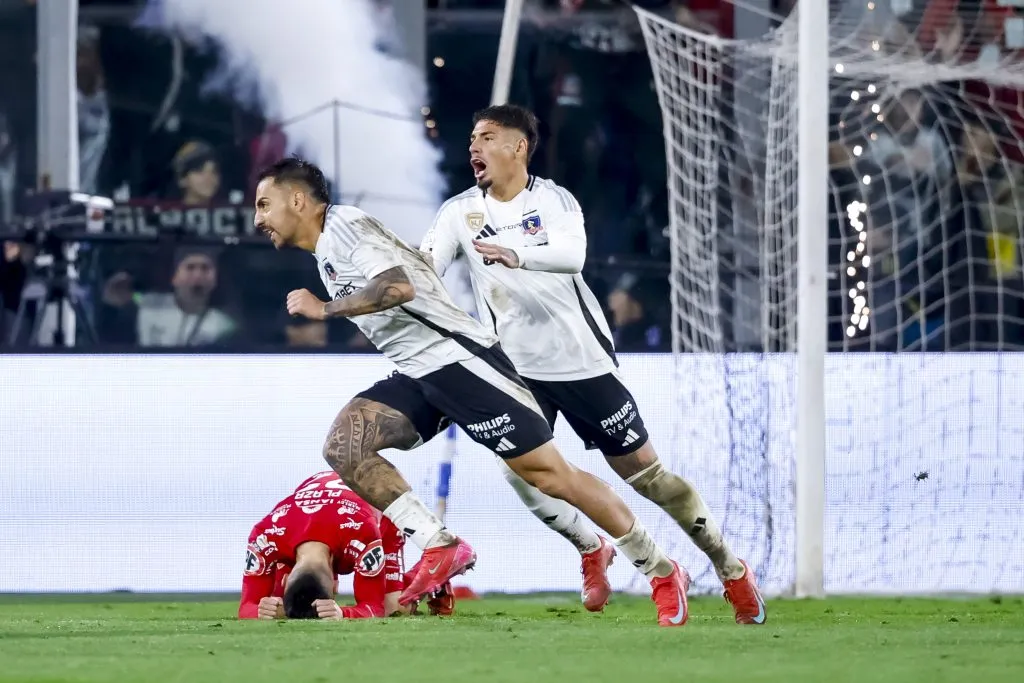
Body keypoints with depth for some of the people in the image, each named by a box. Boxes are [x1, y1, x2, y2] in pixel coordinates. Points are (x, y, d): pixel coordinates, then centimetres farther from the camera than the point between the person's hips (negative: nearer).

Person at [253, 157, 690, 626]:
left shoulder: (343, 225, -11)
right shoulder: (327, 252, 18)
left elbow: (398, 287, -25)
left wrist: (324, 309, -16)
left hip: (454, 357, -9)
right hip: (418, 376, 9)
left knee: (548, 473, -8)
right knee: (343, 447, -11)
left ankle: (662, 573, 1)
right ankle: (440, 550, -11)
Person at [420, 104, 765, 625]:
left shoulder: (554, 201, -10)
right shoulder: (460, 211, -1)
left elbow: (572, 254, -31)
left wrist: (515, 255, -50)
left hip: (584, 360, -3)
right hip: (518, 367, 3)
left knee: (643, 470, 2)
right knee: (518, 466, -16)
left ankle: (731, 570, 16)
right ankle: (591, 551, 9)